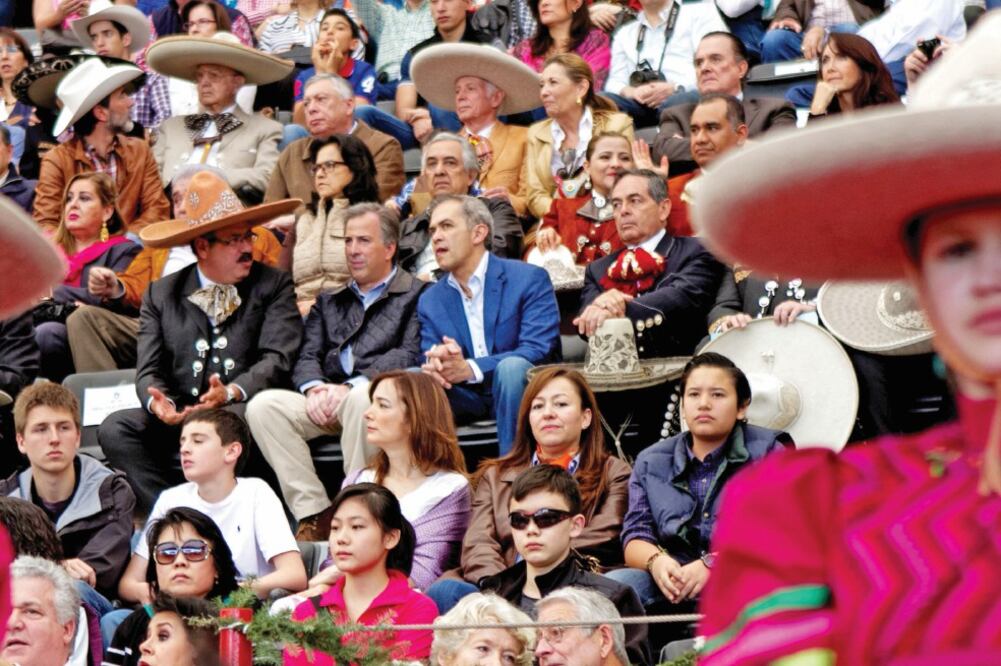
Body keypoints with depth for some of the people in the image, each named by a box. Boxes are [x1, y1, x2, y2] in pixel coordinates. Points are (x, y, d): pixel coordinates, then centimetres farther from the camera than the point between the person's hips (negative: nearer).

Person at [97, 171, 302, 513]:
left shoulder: (274, 286, 9)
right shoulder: (161, 294, 15)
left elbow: (278, 359, -4)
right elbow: (149, 370, 7)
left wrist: (232, 392, -23)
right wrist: (157, 402, -17)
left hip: (242, 412, -3)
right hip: (176, 417, 3)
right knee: (115, 428, -22)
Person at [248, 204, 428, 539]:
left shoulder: (415, 295, 10)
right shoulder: (329, 301, 29)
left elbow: (411, 357, -5)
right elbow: (307, 356, 18)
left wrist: (350, 387, -15)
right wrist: (314, 387, -7)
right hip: (325, 405, 5)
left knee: (361, 399, -40)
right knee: (263, 405, -22)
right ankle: (314, 515, -23)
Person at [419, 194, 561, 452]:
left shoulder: (529, 279, -5)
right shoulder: (430, 300, 12)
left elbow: (539, 351, -16)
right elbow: (429, 358, 6)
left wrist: (470, 369, -28)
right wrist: (436, 364, -23)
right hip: (467, 398, 4)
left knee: (512, 367, -37)